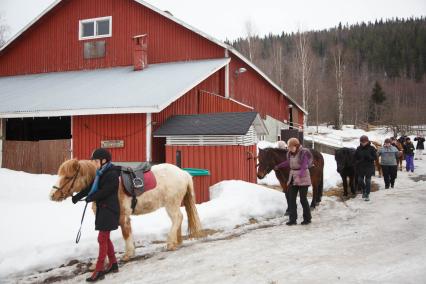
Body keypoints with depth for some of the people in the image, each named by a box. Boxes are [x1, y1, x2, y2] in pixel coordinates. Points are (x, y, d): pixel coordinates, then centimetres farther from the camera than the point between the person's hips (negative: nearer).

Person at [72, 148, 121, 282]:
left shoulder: (112, 174, -17)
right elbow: (91, 187, 13)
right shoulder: (101, 173, 12)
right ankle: (113, 264, 28)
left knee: (102, 239, -6)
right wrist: (77, 196, 4)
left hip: (109, 209, -10)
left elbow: (104, 191, -21)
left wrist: (91, 198, -11)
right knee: (105, 238, 16)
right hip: (102, 208, 10)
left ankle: (99, 271, 0)